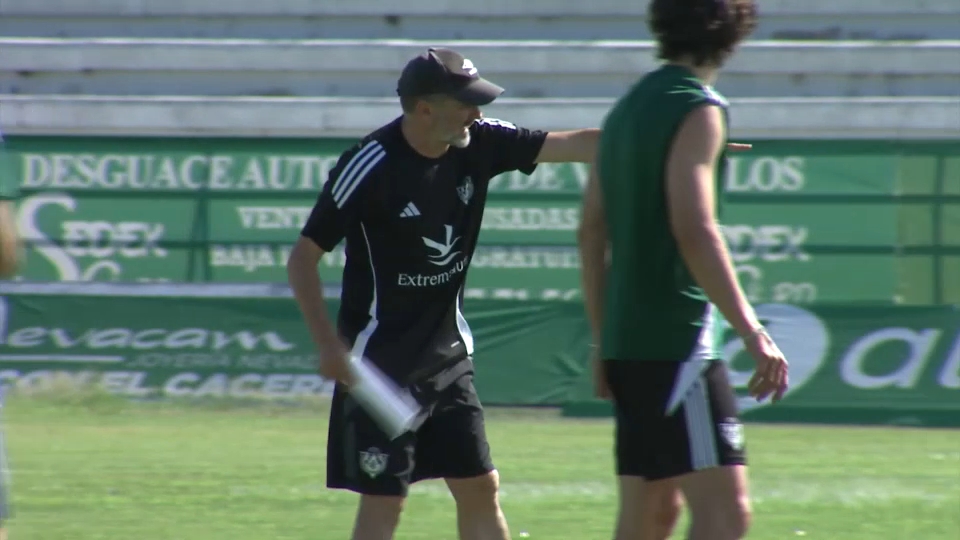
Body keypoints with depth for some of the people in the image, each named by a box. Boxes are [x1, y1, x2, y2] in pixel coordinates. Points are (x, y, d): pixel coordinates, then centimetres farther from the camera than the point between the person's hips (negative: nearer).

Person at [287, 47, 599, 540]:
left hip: (447, 352, 6)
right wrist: (329, 344, -23)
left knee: (480, 490, 7)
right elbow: (303, 256, -15)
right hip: (380, 361, -6)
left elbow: (577, 145, -3)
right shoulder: (371, 165, -20)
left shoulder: (478, 143, -3)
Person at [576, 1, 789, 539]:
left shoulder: (628, 107, 16)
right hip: (677, 340, -9)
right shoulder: (697, 109, -10)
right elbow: (694, 231, -20)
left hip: (626, 343, 9)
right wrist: (752, 332, -21)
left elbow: (592, 232, 19)